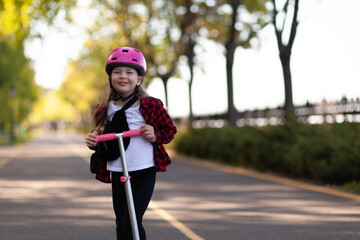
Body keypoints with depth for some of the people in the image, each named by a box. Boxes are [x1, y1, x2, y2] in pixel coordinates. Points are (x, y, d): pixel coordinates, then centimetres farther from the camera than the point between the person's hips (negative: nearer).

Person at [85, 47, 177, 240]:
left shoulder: (150, 105, -4)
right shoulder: (105, 109, 6)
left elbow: (169, 129, 5)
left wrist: (155, 136, -15)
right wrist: (93, 141, -3)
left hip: (144, 171, -4)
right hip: (117, 173, 4)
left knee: (131, 222, -13)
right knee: (121, 224, 12)